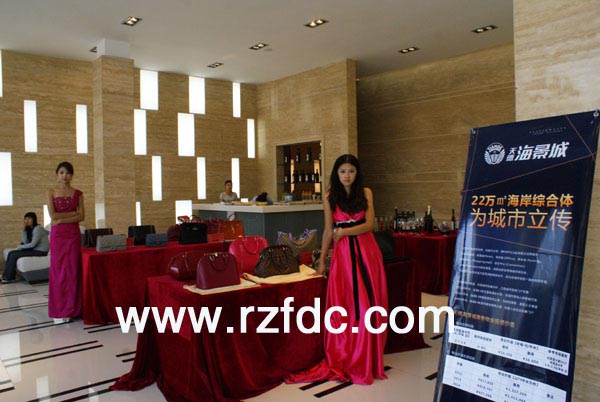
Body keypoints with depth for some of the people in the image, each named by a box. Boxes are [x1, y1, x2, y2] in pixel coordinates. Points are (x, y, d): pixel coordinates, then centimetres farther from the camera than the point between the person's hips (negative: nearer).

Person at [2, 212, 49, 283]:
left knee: (14, 255, -14)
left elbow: (33, 244, -18)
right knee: (11, 253, -1)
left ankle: (9, 278, -1)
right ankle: (6, 275, 1)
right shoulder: (29, 229, 14)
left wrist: (20, 247, -5)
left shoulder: (38, 228, -14)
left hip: (40, 252, -9)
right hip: (35, 250, 9)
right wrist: (24, 229, -1)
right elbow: (25, 242, 3)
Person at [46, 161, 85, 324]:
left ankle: (71, 309, 11)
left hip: (74, 234, 2)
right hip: (57, 235, -1)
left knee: (73, 270, 1)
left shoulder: (78, 194, 8)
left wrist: (62, 219, -11)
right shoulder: (51, 192, 3)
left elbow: (82, 216, -1)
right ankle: (58, 310, 8)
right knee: (58, 271, 0)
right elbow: (53, 215, -8)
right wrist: (73, 213, -5)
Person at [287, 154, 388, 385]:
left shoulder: (365, 193, 6)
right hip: (343, 252, -1)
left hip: (367, 251, 1)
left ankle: (367, 359, 19)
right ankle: (345, 360, 15)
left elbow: (369, 224, -2)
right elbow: (328, 231, 7)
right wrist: (321, 261, 7)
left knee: (368, 303, 4)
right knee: (346, 306, 1)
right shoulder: (330, 197, 4)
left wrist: (343, 231, -11)